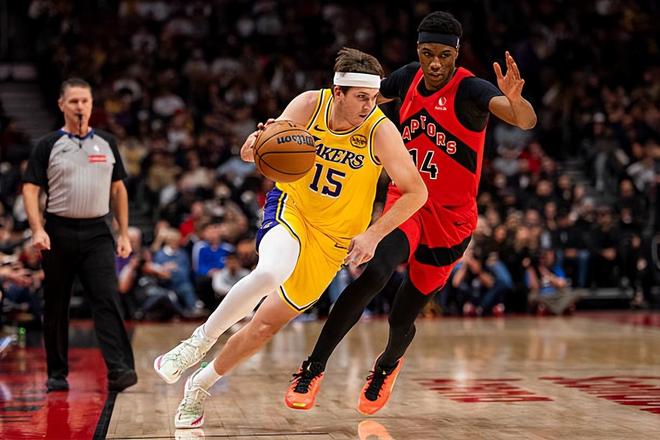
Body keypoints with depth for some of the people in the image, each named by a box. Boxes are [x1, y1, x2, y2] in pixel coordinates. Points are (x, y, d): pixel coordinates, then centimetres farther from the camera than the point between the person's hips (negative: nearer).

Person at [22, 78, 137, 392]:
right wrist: (37, 230, -15)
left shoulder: (106, 143, 11)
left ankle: (119, 369, -19)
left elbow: (118, 189, 16)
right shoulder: (48, 146, 2)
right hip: (59, 233, -1)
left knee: (107, 300, -12)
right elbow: (30, 190, -1)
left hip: (97, 233, 1)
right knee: (56, 306, 6)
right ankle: (57, 374, 18)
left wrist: (124, 233, 9)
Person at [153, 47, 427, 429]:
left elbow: (417, 191, -16)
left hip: (334, 238, 1)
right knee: (270, 273, -36)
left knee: (267, 325, 3)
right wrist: (259, 142, -38)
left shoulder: (381, 131, -21)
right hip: (291, 207, -1)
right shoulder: (310, 105, -16)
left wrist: (372, 235, -25)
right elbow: (252, 153, -13)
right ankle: (199, 342, -15)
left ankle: (201, 384, 26)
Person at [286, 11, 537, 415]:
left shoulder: (470, 90, -18)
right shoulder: (409, 78, -3)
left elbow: (527, 122, -34)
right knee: (375, 275, -28)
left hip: (450, 218, -2)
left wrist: (515, 101, -58)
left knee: (402, 319, 6)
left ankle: (388, 364, 43)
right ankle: (314, 368, -18)